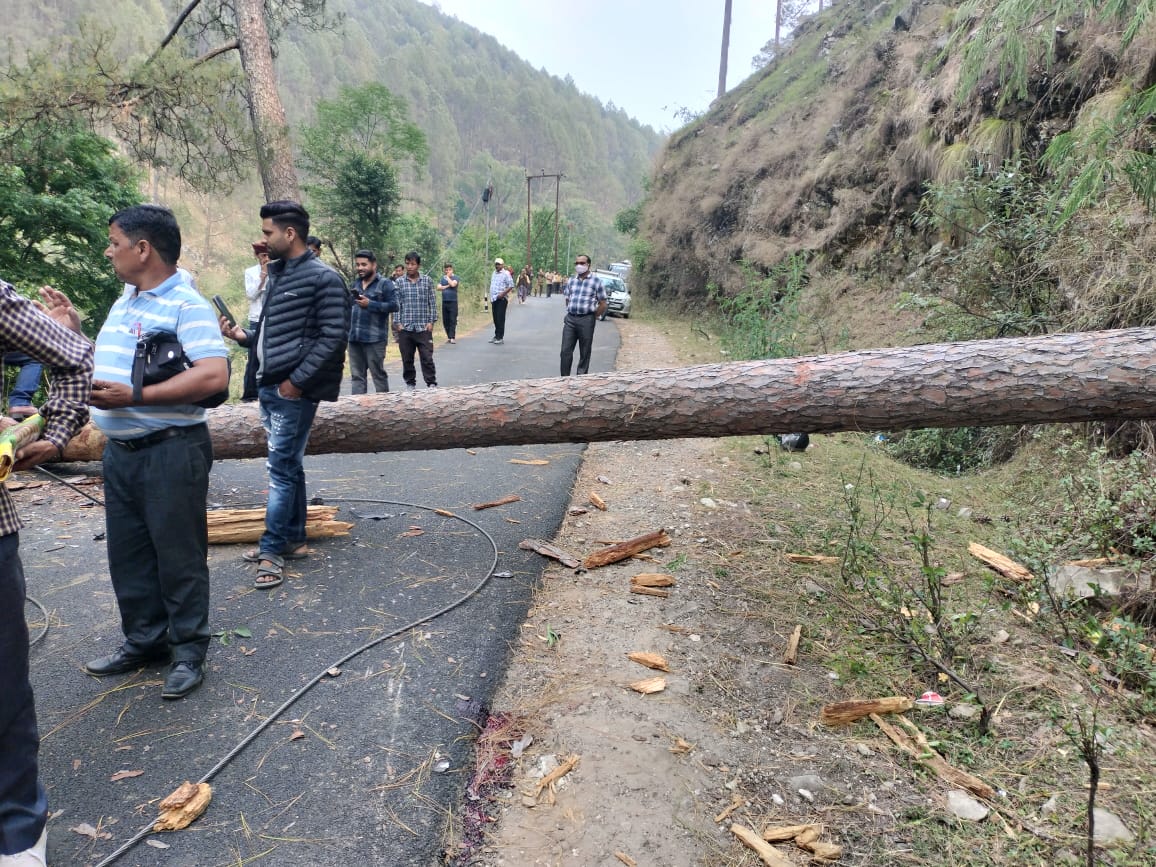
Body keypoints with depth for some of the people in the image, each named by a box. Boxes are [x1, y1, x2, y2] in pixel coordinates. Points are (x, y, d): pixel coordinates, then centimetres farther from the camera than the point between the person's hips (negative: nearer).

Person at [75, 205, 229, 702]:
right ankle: (144, 640, 33)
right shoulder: (123, 303, 15)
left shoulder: (186, 305, -15)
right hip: (120, 450, 9)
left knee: (179, 556, 3)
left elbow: (214, 375, -28)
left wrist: (132, 396, -26)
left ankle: (188, 652, 18)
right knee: (127, 553, 17)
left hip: (171, 451, -9)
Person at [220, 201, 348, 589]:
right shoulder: (276, 273, 16)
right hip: (269, 388, 9)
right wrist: (243, 335, 5)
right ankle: (293, 538, 24)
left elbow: (333, 338, -16)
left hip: (294, 392, -8)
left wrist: (297, 381, -17)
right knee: (289, 466, 14)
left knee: (282, 468, -4)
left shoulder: (323, 278, -11)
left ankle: (272, 550, 5)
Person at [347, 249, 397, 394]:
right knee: (357, 375, 8)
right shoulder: (354, 283, 16)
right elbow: (347, 306, 20)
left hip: (375, 338, -6)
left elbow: (393, 305, -12)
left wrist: (370, 304, -14)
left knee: (378, 374, 2)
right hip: (354, 337, 6)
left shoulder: (385, 284, -3)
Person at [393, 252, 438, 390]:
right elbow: (396, 304, 5)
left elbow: (432, 302, 5)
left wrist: (431, 321, -2)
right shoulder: (399, 282, 5)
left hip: (424, 327, -1)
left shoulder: (427, 281, 4)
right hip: (405, 328, 1)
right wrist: (397, 322, -1)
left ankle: (431, 383, 6)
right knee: (407, 359, 8)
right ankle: (410, 383, 20)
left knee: (427, 357, -2)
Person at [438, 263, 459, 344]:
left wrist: (448, 276, -5)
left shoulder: (455, 277, 1)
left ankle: (452, 337, -8)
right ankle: (449, 336, 15)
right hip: (444, 302, 4)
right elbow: (438, 288, 3)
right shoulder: (442, 277, 13)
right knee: (445, 320, 6)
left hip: (453, 301, -4)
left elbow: (453, 284, -18)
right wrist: (447, 286, -8)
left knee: (453, 320, -7)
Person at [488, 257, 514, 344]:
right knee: (495, 318, 10)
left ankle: (500, 337, -4)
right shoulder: (494, 273, 16)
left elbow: (511, 286, -13)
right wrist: (491, 297, 18)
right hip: (494, 299, 7)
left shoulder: (506, 274, -8)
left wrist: (502, 294, -19)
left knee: (500, 318, -7)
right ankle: (496, 335, 19)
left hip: (501, 299, -7)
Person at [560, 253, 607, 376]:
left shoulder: (596, 282, -2)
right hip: (570, 319, 4)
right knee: (565, 351, 1)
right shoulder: (571, 281, 11)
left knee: (584, 353, 5)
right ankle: (564, 378, 9)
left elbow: (603, 305, -1)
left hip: (586, 320, -4)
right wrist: (571, 313, 11)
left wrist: (592, 317, 1)